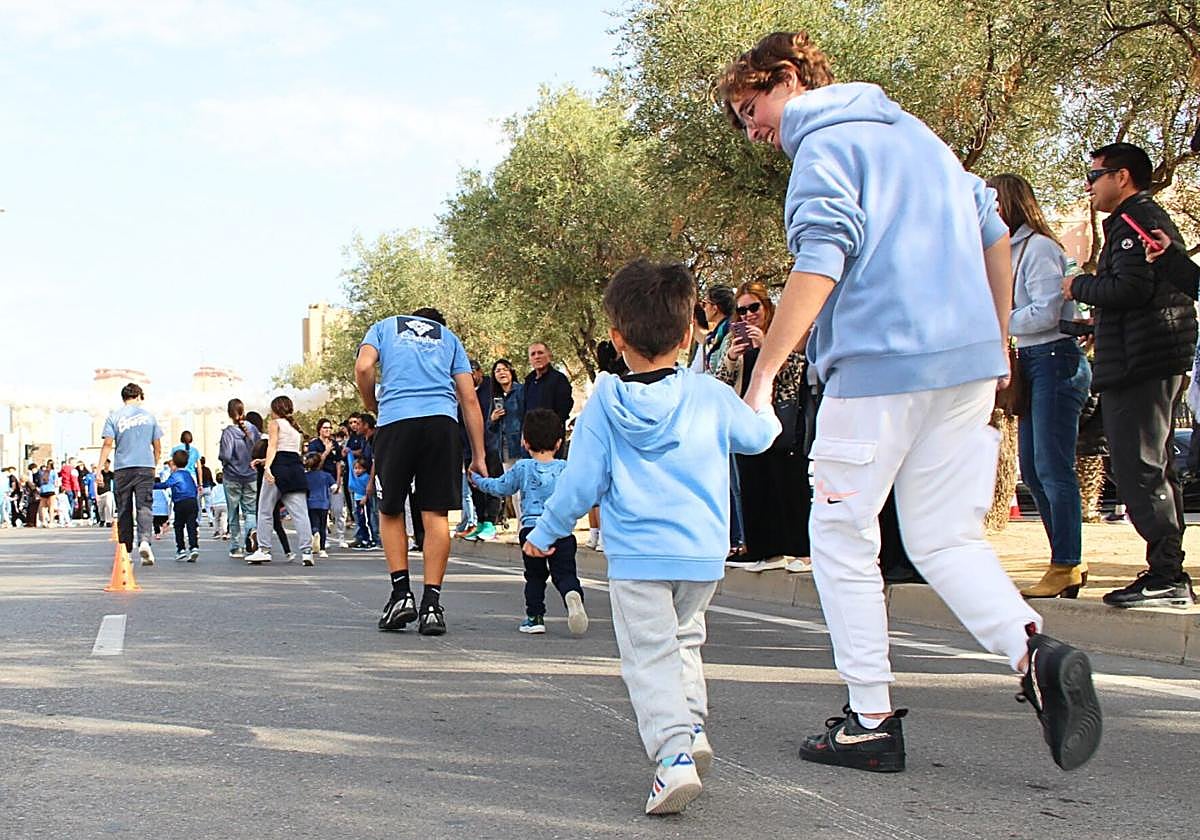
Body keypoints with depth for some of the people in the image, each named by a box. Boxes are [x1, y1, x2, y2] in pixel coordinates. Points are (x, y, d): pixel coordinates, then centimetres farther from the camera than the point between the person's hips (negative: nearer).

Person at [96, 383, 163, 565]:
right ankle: (144, 540, -28)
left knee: (124, 510, 8)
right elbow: (157, 447, 11)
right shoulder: (149, 416, 8)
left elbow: (107, 444, -6)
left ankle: (125, 551, 12)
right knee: (144, 506, -5)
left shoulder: (114, 417, 3)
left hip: (122, 469, 0)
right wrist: (155, 465, 24)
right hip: (145, 467, 0)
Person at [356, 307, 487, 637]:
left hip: (396, 420, -1)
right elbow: (470, 399, 18)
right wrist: (478, 457, 16)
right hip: (443, 421, 1)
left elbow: (363, 368, 3)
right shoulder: (450, 337, 27)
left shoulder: (384, 327, 24)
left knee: (390, 511, 14)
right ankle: (431, 604, -2)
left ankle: (401, 594, 5)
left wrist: (374, 409, 19)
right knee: (436, 515, 3)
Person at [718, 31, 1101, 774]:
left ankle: (872, 723, 7)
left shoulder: (825, 143, -3)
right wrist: (998, 342, 26)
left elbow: (821, 262, -16)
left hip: (879, 364, -7)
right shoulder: (917, 132, 21)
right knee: (946, 540, 12)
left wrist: (763, 374, -16)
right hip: (970, 363, 8)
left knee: (843, 543, 6)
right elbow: (994, 233, 22)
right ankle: (1036, 652, -13)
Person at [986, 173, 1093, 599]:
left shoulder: (1038, 247, -10)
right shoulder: (1012, 249, 18)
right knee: (1032, 471, 9)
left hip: (1055, 360, -10)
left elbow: (1046, 312, -17)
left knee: (1052, 468, -10)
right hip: (1030, 363, 10)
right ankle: (1068, 562, 15)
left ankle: (1065, 567, -5)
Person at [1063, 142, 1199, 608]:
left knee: (1138, 468, -11)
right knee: (1153, 468, 13)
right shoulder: (1154, 219, 23)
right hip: (1159, 360, 11)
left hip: (1138, 362, -11)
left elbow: (1130, 288, -23)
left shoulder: (1133, 221, -10)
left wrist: (1079, 286, -6)